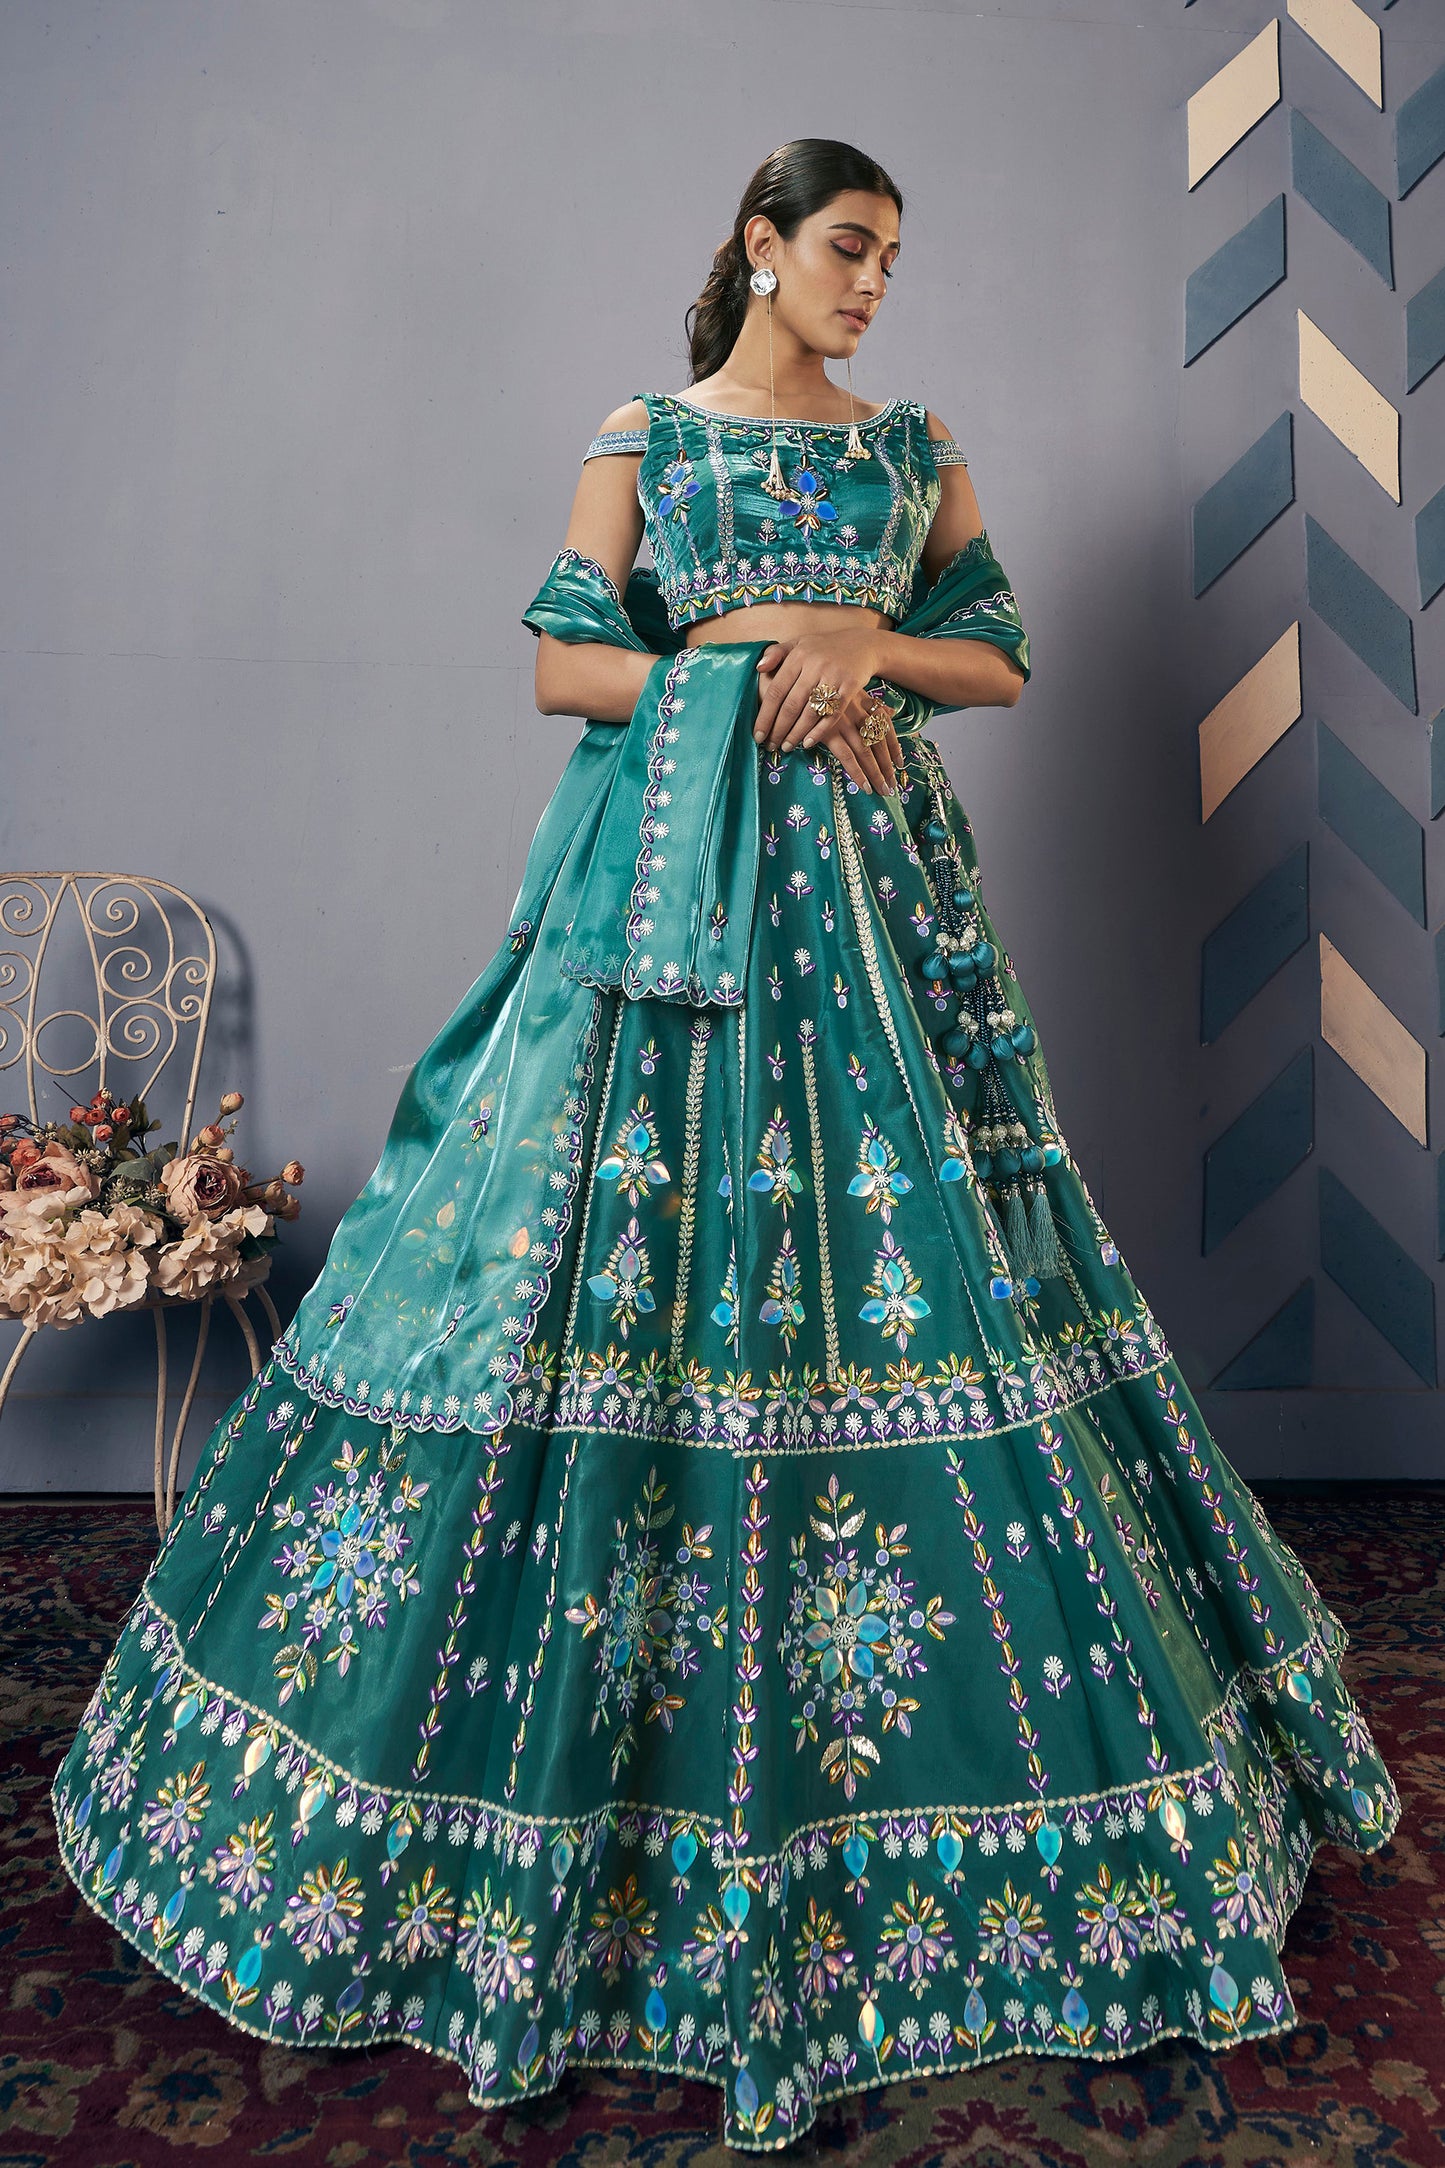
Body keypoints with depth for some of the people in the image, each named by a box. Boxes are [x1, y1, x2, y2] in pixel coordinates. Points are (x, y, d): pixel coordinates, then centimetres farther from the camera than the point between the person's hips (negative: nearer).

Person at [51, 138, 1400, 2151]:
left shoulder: (917, 446, 17)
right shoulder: (643, 437, 11)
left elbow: (1002, 658, 12)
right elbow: (563, 663, 2)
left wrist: (863, 646, -6)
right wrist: (751, 676, -8)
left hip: (876, 888, 3)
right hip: (676, 882, -2)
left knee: (895, 1260, 0)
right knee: (630, 1253, -4)